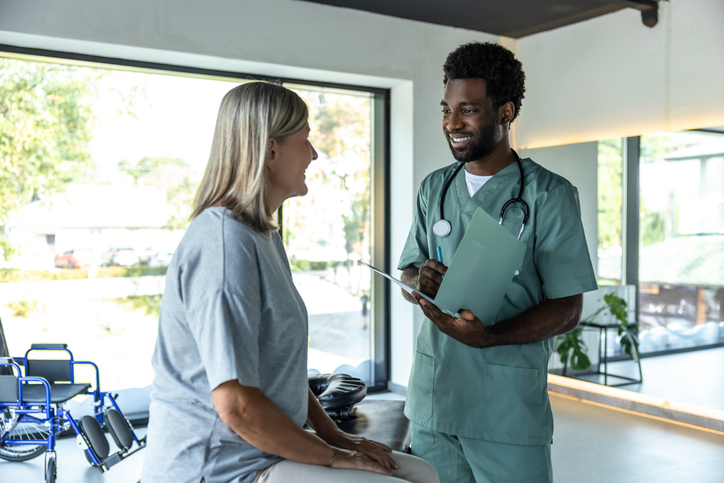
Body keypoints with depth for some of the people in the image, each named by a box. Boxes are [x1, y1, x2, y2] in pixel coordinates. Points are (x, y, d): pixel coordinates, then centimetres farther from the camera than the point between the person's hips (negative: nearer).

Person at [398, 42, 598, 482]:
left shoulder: (549, 194, -5)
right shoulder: (434, 188, 11)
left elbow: (567, 309, -9)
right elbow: (407, 274, 16)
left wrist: (487, 336, -24)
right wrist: (420, 281, -9)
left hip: (510, 407, -4)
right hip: (432, 396, 4)